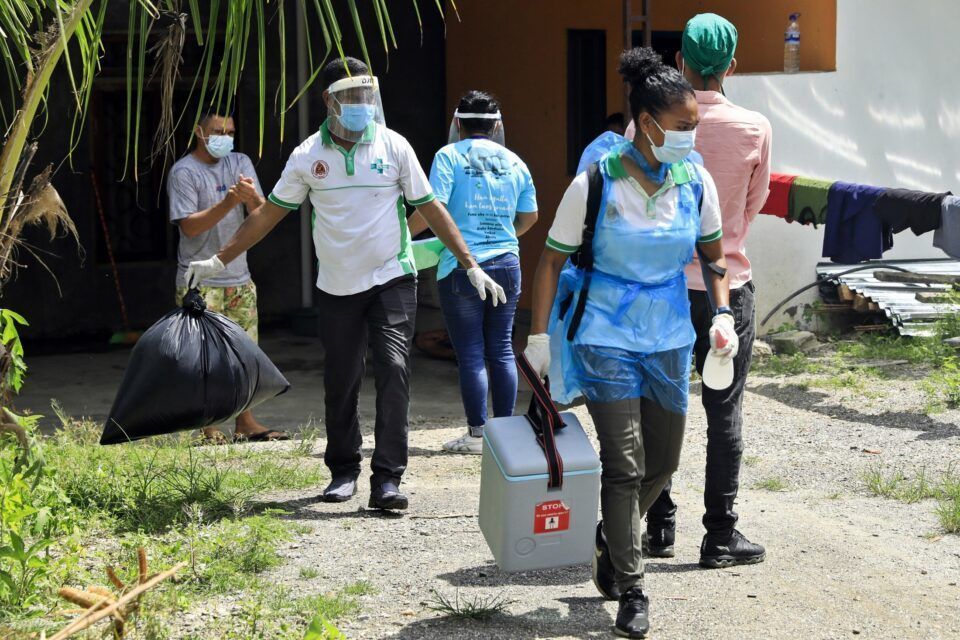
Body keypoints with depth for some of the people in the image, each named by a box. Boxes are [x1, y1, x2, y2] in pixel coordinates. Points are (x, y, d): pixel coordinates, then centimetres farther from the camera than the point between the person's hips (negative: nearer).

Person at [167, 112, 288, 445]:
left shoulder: (240, 163, 9)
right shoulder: (183, 172, -7)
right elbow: (190, 226, -15)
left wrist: (252, 198, -22)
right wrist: (228, 202, -26)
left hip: (239, 277, 6)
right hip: (200, 282, -6)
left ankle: (246, 423, 17)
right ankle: (208, 428, 4)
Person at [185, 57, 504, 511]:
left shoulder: (394, 146, -2)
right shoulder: (308, 155, 1)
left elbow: (430, 209, 3)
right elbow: (269, 214, 8)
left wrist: (471, 266, -1)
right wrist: (219, 261, 5)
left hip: (392, 281, -2)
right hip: (337, 287, 2)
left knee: (393, 371, -13)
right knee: (339, 383, 8)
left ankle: (386, 479, -12)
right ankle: (343, 471, 25)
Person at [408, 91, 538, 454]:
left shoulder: (450, 156, -4)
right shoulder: (514, 161, 10)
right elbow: (530, 216, 17)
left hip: (462, 266, -4)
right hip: (507, 264, 4)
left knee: (471, 353, 1)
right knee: (502, 349, 10)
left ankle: (477, 435, 4)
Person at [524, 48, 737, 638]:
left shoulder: (696, 180, -3)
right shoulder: (595, 184, -15)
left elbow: (713, 253, 11)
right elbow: (553, 260, -6)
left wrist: (722, 313, -2)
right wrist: (540, 335, -7)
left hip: (668, 336, 5)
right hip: (607, 336, -5)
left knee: (663, 461, 13)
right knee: (625, 464, -7)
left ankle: (612, 537, 41)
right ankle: (632, 592, 5)